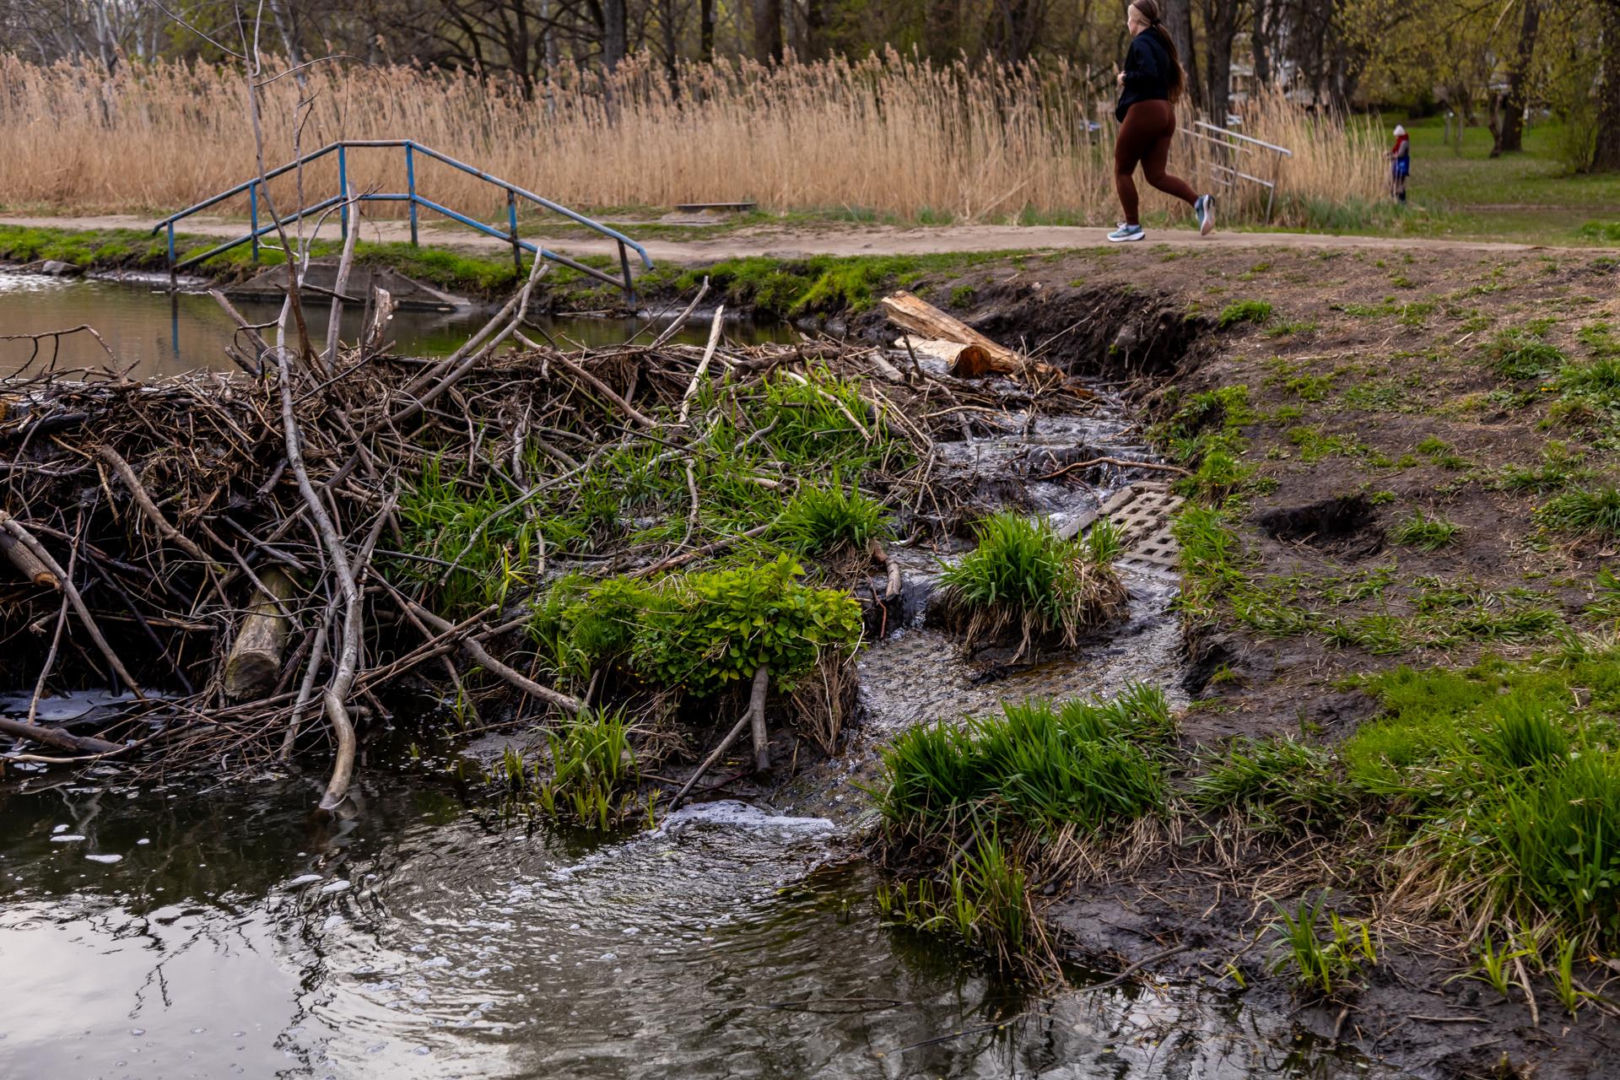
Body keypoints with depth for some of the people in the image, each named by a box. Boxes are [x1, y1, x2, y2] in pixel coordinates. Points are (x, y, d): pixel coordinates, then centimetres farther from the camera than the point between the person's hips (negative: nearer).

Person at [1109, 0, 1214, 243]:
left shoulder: (1141, 43, -10)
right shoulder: (1161, 42, 17)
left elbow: (1147, 73, -26)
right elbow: (1172, 76, 23)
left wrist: (1125, 78, -9)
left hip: (1144, 112, -8)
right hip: (1165, 113, 9)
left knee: (1122, 170, 6)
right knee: (1156, 175, 7)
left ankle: (1132, 226, 7)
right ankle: (1199, 202, -12)